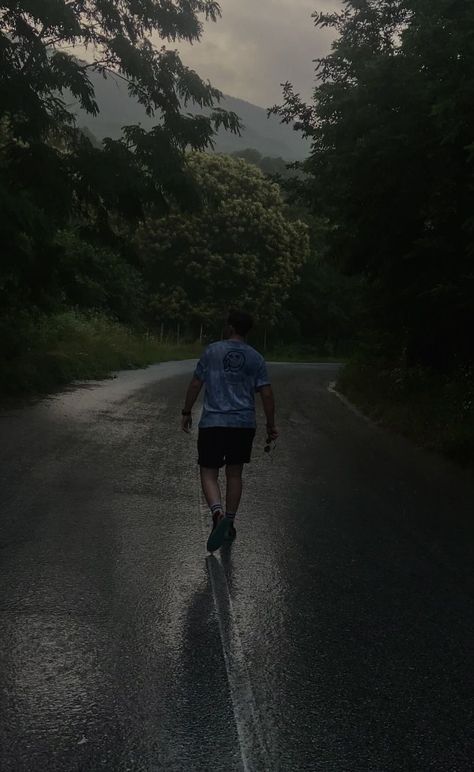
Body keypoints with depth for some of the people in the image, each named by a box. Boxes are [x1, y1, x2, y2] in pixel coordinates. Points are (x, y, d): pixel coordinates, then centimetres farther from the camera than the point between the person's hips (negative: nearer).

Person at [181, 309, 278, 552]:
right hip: (244, 424, 3)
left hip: (213, 422, -3)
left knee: (209, 473, 3)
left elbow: (195, 384, 2)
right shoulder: (256, 358, 5)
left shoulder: (212, 351, 0)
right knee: (234, 474, 15)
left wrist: (186, 412, 12)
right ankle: (229, 524, 21)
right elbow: (266, 394, 1)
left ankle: (218, 513, -21)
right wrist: (271, 425, 10)